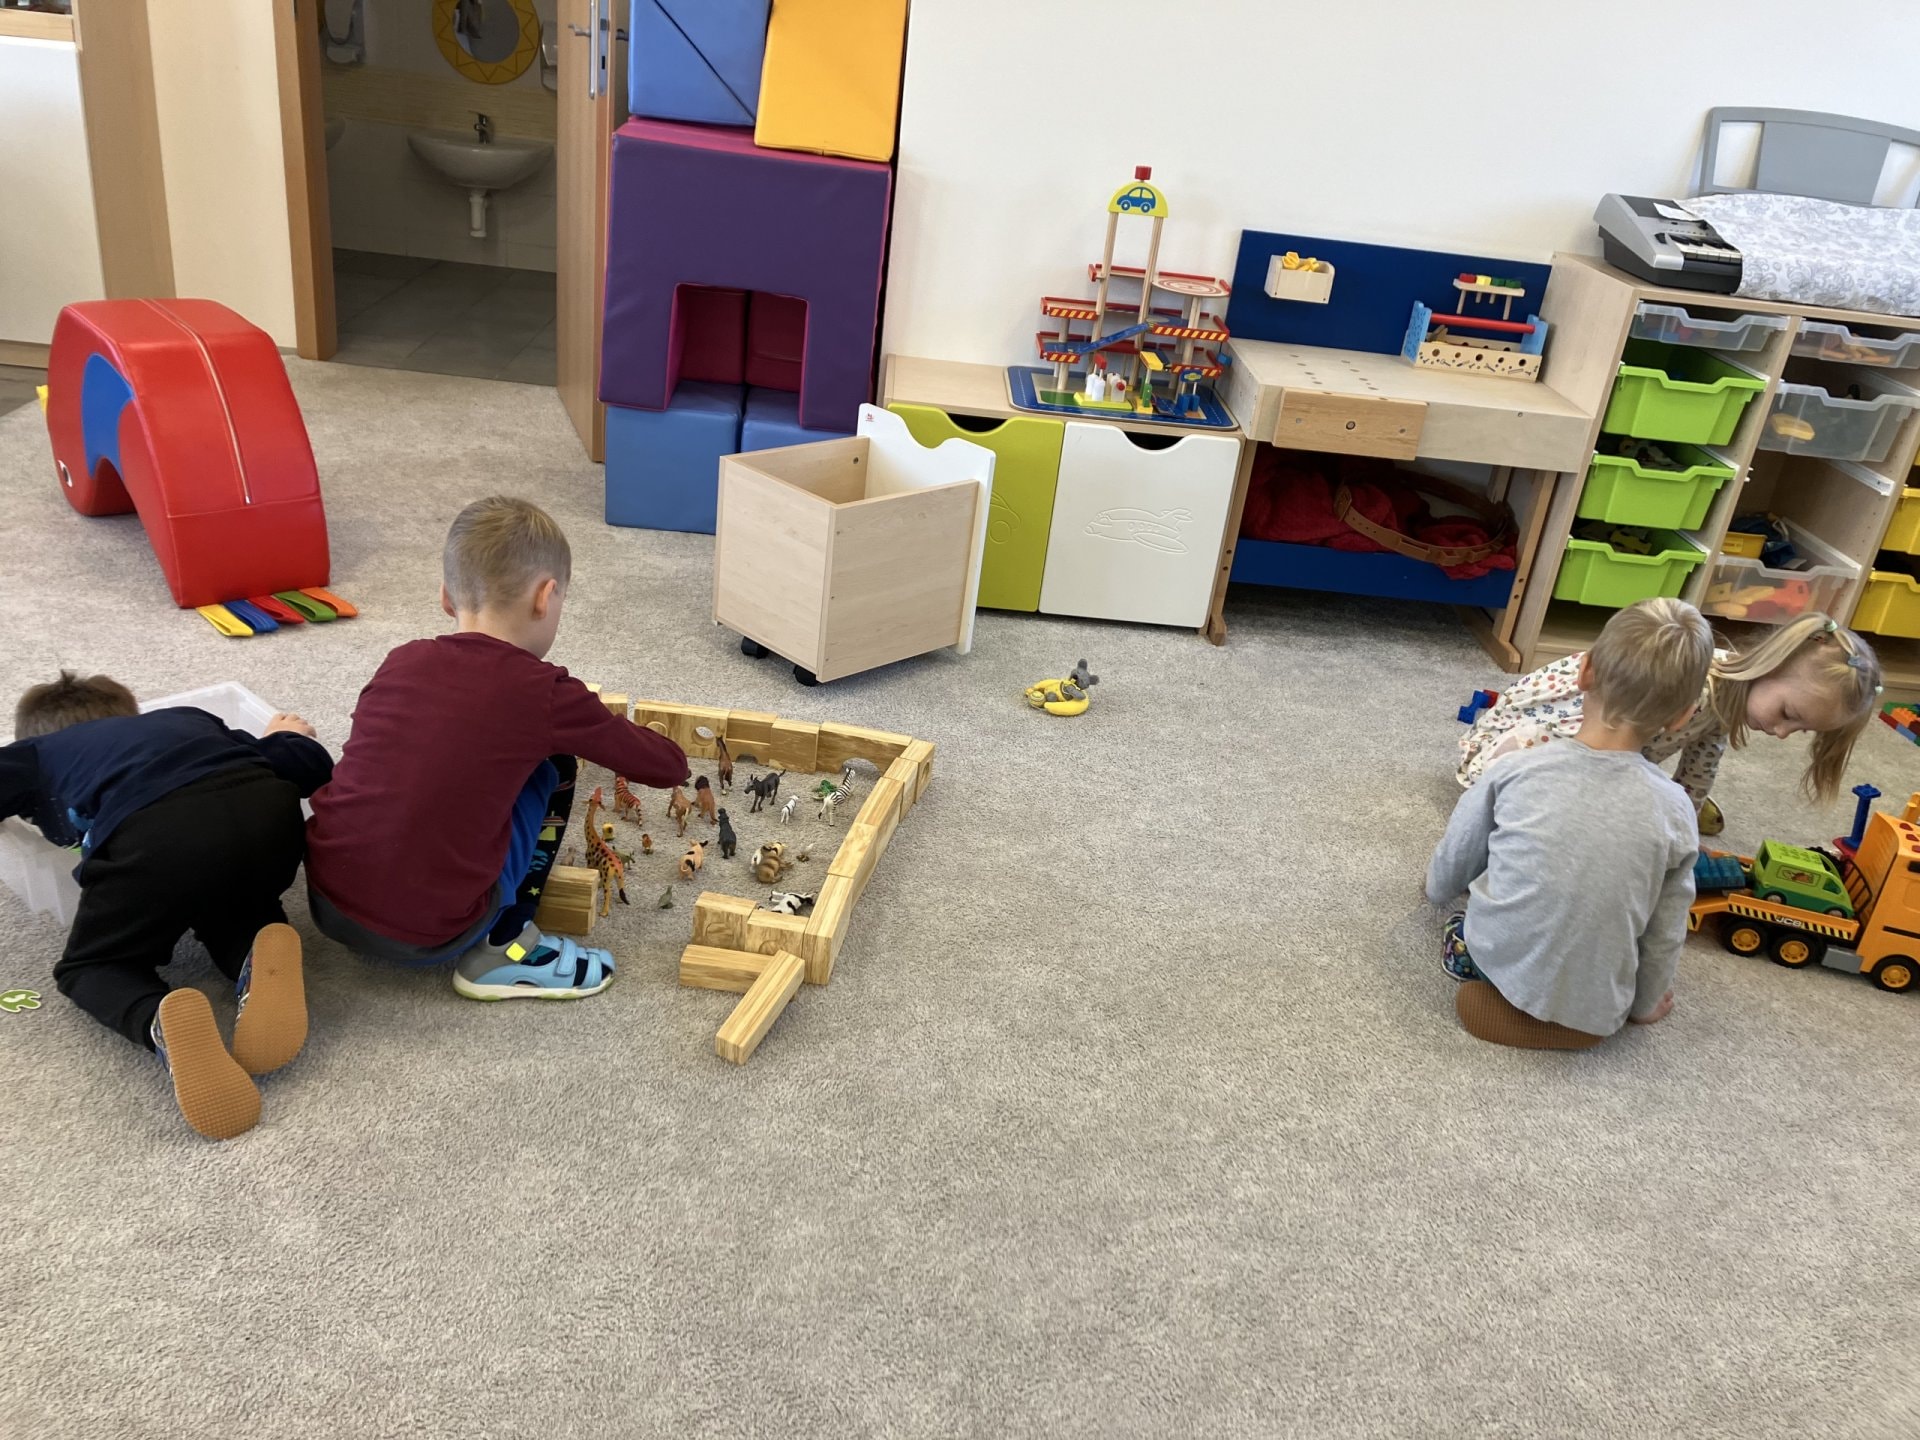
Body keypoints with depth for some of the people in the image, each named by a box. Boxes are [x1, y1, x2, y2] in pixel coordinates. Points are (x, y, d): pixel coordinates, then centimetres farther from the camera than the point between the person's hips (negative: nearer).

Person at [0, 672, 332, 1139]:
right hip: (267, 809, 3)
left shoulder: (38, 751, 36)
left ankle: (162, 1022, -13)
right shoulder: (188, 719, 40)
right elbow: (314, 765, 34)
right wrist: (285, 740, 58)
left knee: (89, 966, 20)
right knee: (235, 909, 33)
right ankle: (261, 965, -1)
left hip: (156, 831, -3)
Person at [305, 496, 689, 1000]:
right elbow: (669, 767, 6)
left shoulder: (401, 661, 7)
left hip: (326, 902, 5)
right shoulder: (547, 693, -7)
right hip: (424, 937, -5)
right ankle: (504, 948, 8)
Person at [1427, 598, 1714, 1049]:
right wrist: (1646, 1004, 19)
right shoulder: (1675, 812, -12)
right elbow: (1665, 931, -1)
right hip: (1595, 1012, 0)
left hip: (1496, 962, 0)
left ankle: (1494, 995, 11)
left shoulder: (1513, 769, -13)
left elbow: (1453, 864, 3)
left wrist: (1437, 888, 27)